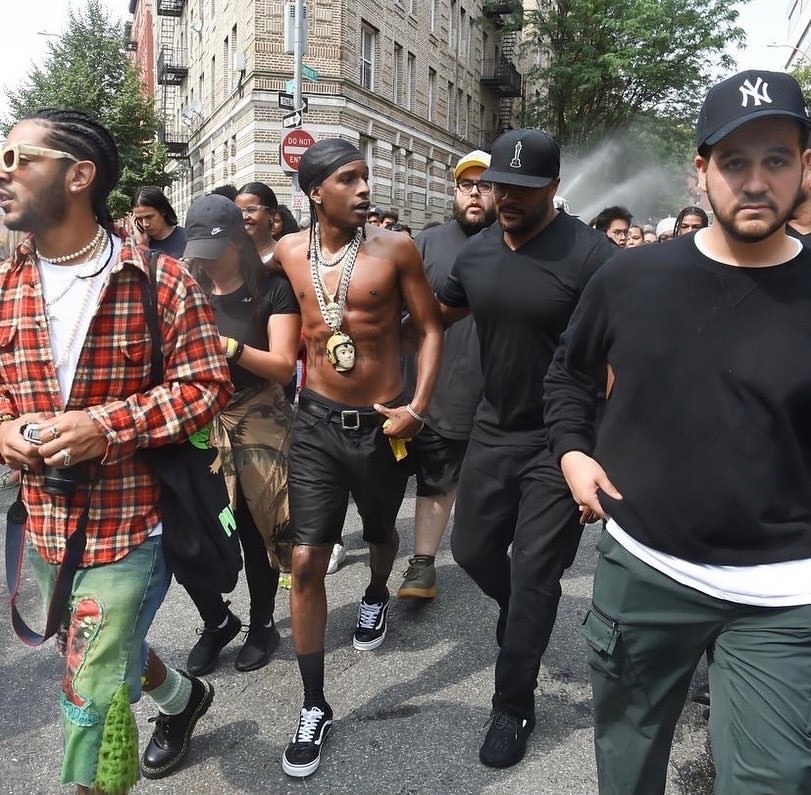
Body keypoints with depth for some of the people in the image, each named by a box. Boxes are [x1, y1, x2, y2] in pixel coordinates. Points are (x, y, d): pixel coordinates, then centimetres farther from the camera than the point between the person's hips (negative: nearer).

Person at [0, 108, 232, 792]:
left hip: (130, 523, -7)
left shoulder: (160, 282, -13)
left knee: (93, 697, 0)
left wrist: (107, 424, -23)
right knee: (94, 653, 27)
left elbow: (208, 385, -13)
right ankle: (182, 696, 56)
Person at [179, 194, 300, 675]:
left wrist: (228, 346, -22)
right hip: (199, 423, 3)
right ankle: (217, 621, 25)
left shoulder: (273, 289, -5)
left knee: (255, 531, 5)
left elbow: (283, 365, -10)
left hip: (258, 423, -3)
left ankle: (263, 624, 31)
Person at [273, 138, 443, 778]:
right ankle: (315, 706, 12)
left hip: (382, 424, -1)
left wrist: (418, 407, -13)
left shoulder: (395, 248, -9)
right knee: (307, 562, -3)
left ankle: (377, 595, 59)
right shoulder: (288, 252, -1)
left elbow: (431, 329, -4)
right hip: (318, 422, 1)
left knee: (380, 533, 22)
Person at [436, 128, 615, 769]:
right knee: (473, 549, 16)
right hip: (494, 428, 6)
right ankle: (522, 615, 50)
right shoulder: (476, 253, 2)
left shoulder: (590, 254, -17)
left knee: (533, 576, 4)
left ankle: (514, 707, 24)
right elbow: (437, 317, 18)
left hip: (563, 440, -5)